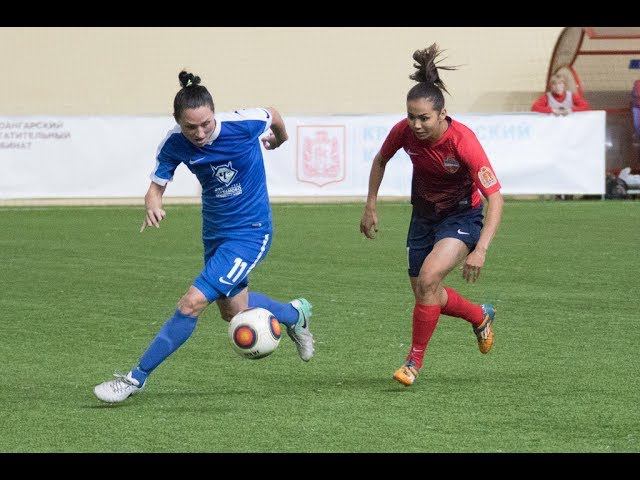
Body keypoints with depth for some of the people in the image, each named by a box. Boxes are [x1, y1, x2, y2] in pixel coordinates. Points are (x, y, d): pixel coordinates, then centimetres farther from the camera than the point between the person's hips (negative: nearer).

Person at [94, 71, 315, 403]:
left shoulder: (242, 124, -25)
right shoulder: (174, 143, -15)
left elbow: (272, 115, -3)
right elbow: (156, 188, -7)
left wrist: (279, 140, 20)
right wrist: (152, 206, -32)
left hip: (250, 232, -6)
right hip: (215, 232, 6)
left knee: (192, 303, -16)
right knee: (233, 310, 22)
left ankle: (137, 378, -7)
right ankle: (295, 314, 52)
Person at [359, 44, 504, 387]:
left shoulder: (463, 141, -31)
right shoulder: (404, 131, -19)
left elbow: (495, 198, -31)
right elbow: (380, 161, 6)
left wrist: (480, 249, -39)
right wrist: (370, 207, 3)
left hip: (463, 215, -5)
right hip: (424, 214, 5)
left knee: (428, 277, -26)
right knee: (424, 295, 8)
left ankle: (415, 359, -10)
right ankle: (480, 316, 38)